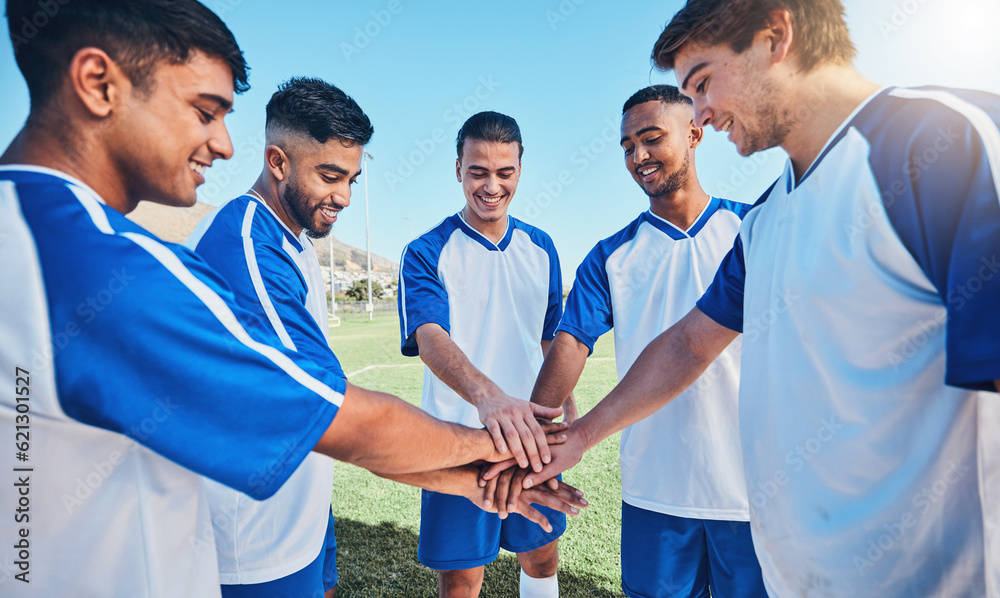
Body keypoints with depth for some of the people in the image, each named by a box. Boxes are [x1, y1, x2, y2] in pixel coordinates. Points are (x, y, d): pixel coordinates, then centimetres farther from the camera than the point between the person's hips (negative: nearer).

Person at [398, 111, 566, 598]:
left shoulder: (540, 248, 6)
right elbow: (429, 337, -25)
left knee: (542, 558, 19)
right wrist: (487, 394, -43)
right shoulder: (426, 253, -9)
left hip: (533, 435, 4)